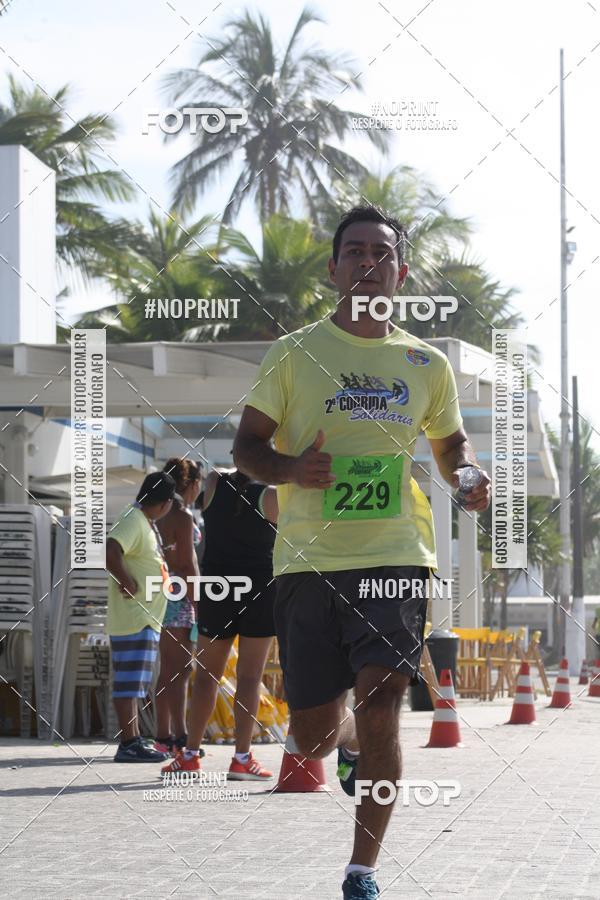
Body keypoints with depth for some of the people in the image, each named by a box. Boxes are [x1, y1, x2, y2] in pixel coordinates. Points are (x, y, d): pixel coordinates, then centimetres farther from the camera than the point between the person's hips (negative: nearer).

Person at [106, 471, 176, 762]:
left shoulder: (147, 523, 15)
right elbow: (109, 551, -32)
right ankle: (128, 744, -7)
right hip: (133, 618, -10)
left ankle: (134, 741, 19)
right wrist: (127, 582, -23)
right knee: (129, 682, -8)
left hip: (146, 618, 10)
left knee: (134, 682, 13)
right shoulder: (133, 521, -16)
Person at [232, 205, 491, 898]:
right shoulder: (294, 353, 4)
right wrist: (292, 468, -17)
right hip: (309, 557, 0)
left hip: (396, 556, 1)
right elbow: (246, 447, 5)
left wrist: (468, 476, 2)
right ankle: (349, 744, 42)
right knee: (313, 735, 2)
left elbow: (451, 442, 25)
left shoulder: (426, 364, 11)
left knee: (380, 708, -16)